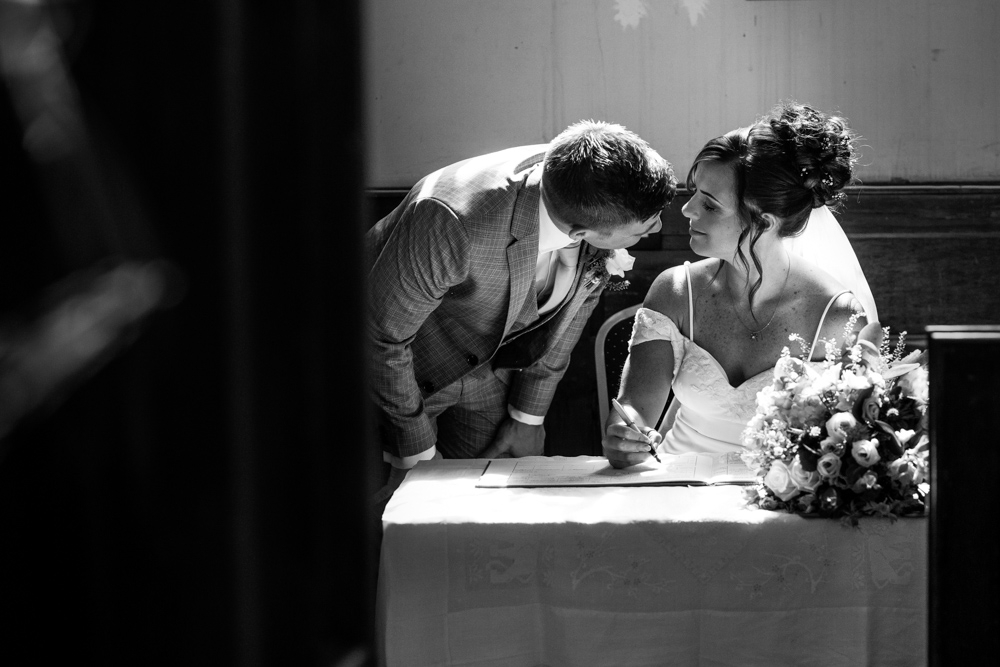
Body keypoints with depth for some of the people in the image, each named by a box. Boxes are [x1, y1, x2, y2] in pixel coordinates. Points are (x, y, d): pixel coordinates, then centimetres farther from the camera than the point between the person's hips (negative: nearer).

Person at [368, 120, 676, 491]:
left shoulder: (604, 202, -22)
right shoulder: (451, 223, -42)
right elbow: (382, 335, -27)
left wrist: (527, 416, 3)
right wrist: (416, 454, -17)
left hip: (488, 364, 5)